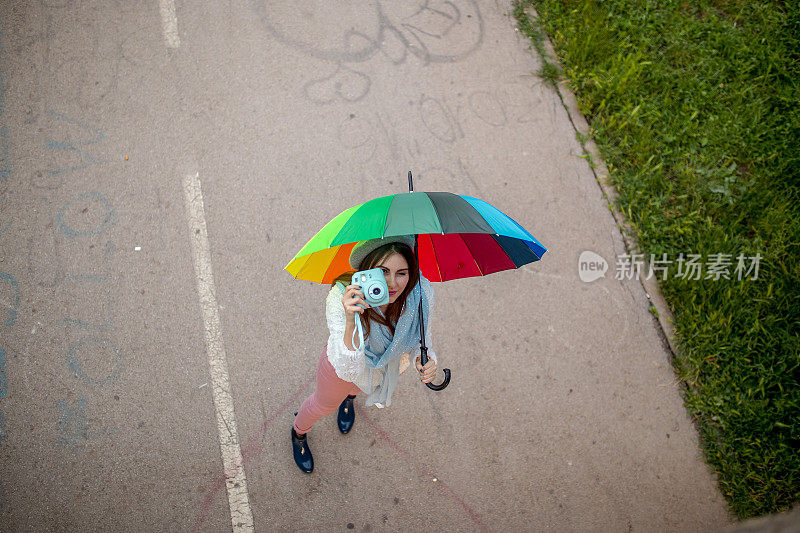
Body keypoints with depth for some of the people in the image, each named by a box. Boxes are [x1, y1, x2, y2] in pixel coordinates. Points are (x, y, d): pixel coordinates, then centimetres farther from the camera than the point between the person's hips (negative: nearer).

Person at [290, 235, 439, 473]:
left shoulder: (421, 291, -35)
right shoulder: (341, 297, -44)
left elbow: (421, 337, -14)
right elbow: (349, 370, -48)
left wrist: (425, 359, -36)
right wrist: (351, 322, -64)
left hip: (390, 364, 3)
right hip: (341, 366, -2)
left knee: (356, 388, 37)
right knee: (323, 406, 29)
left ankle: (348, 398, 76)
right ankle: (299, 432, 65)